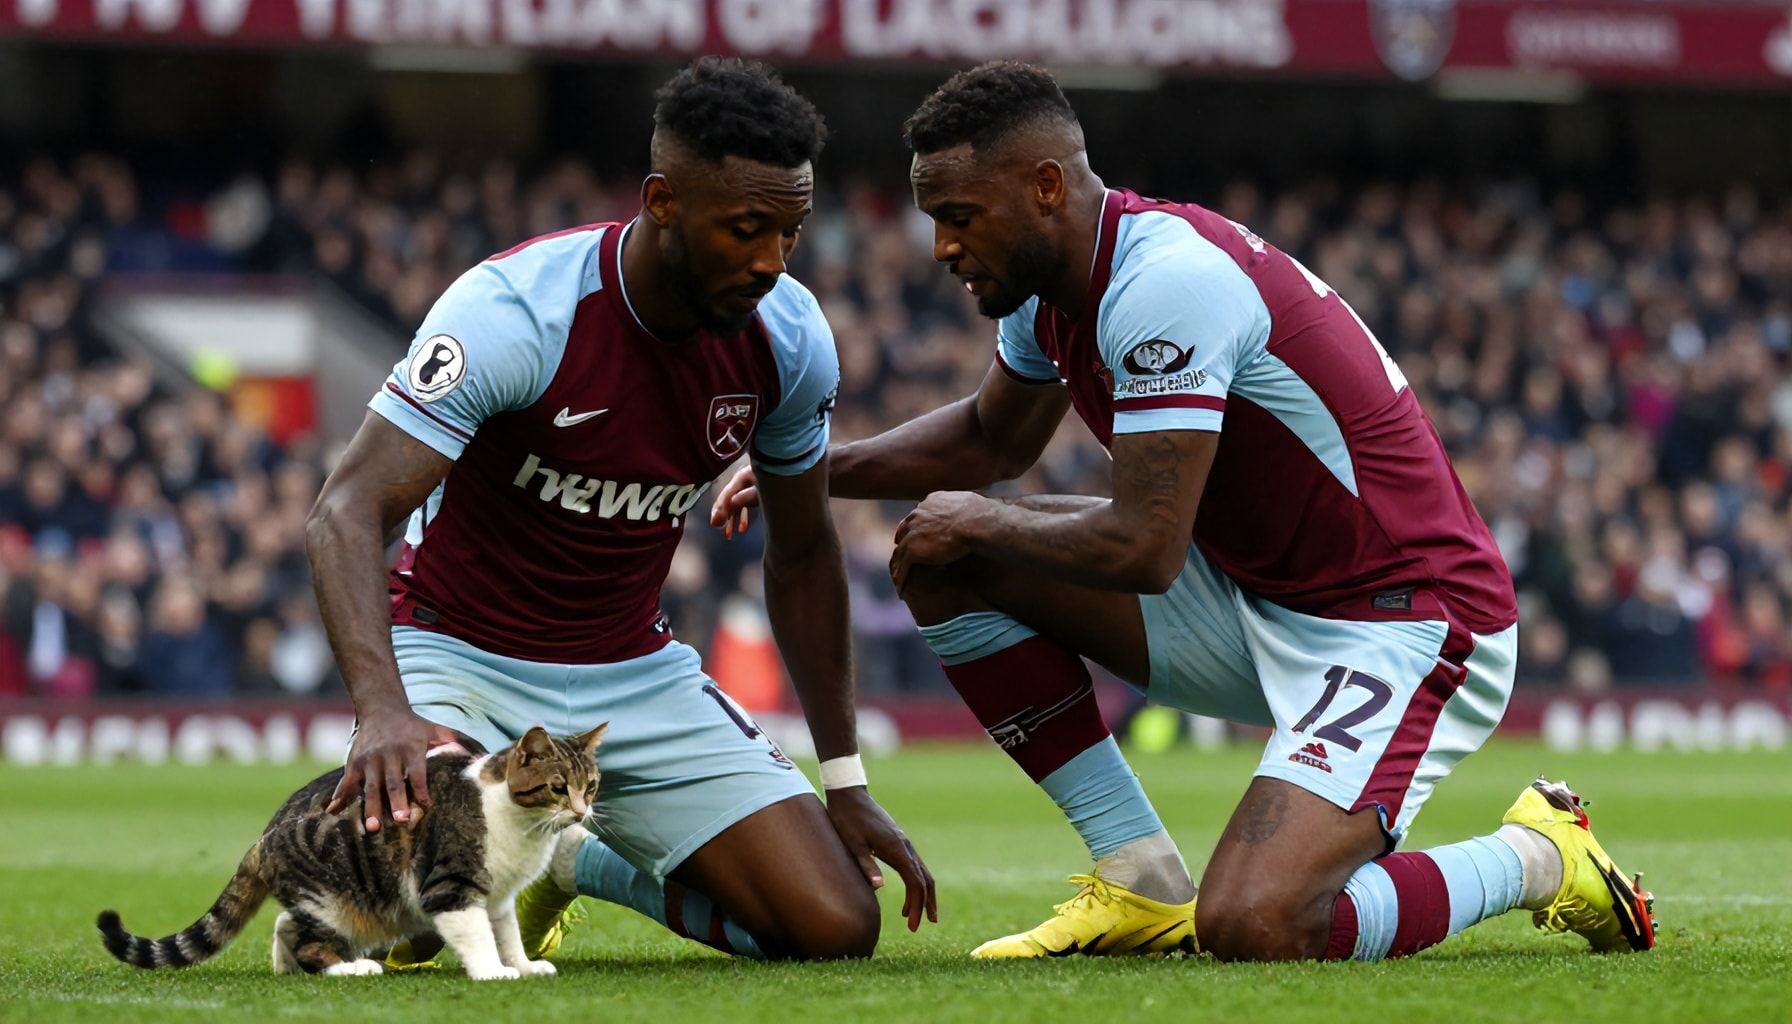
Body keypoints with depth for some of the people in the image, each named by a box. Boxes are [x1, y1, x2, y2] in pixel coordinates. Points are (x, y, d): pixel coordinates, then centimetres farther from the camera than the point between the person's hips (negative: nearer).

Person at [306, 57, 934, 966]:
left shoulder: (789, 338, -8)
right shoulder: (515, 311, -26)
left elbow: (801, 555, 9)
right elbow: (347, 513, -33)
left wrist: (845, 784, 10)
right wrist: (384, 710, -49)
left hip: (637, 674, 5)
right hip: (464, 655, -5)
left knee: (836, 925, -11)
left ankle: (577, 864, 16)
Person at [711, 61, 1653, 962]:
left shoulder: (1168, 283, -26)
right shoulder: (1049, 285, 4)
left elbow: (1144, 547, -28)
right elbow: (991, 437, 25)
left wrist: (982, 522, -10)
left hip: (1403, 622, -10)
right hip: (1256, 596, 10)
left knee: (1249, 928, -29)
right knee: (944, 558, 2)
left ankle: (1534, 857, 0)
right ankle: (1143, 883, 6)